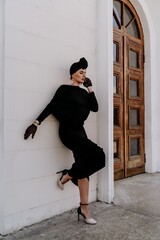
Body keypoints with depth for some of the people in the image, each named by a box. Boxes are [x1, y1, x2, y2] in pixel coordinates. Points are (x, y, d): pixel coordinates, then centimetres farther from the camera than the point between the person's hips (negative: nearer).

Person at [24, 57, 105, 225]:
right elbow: (51, 106, -6)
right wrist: (36, 123, -11)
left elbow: (95, 108, 5)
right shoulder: (64, 89, -1)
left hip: (79, 131, 7)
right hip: (67, 131, -7)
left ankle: (84, 208, 11)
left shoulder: (84, 92, 16)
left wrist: (90, 88, 4)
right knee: (97, 155, -19)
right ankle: (67, 176, 2)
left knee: (84, 167, 1)